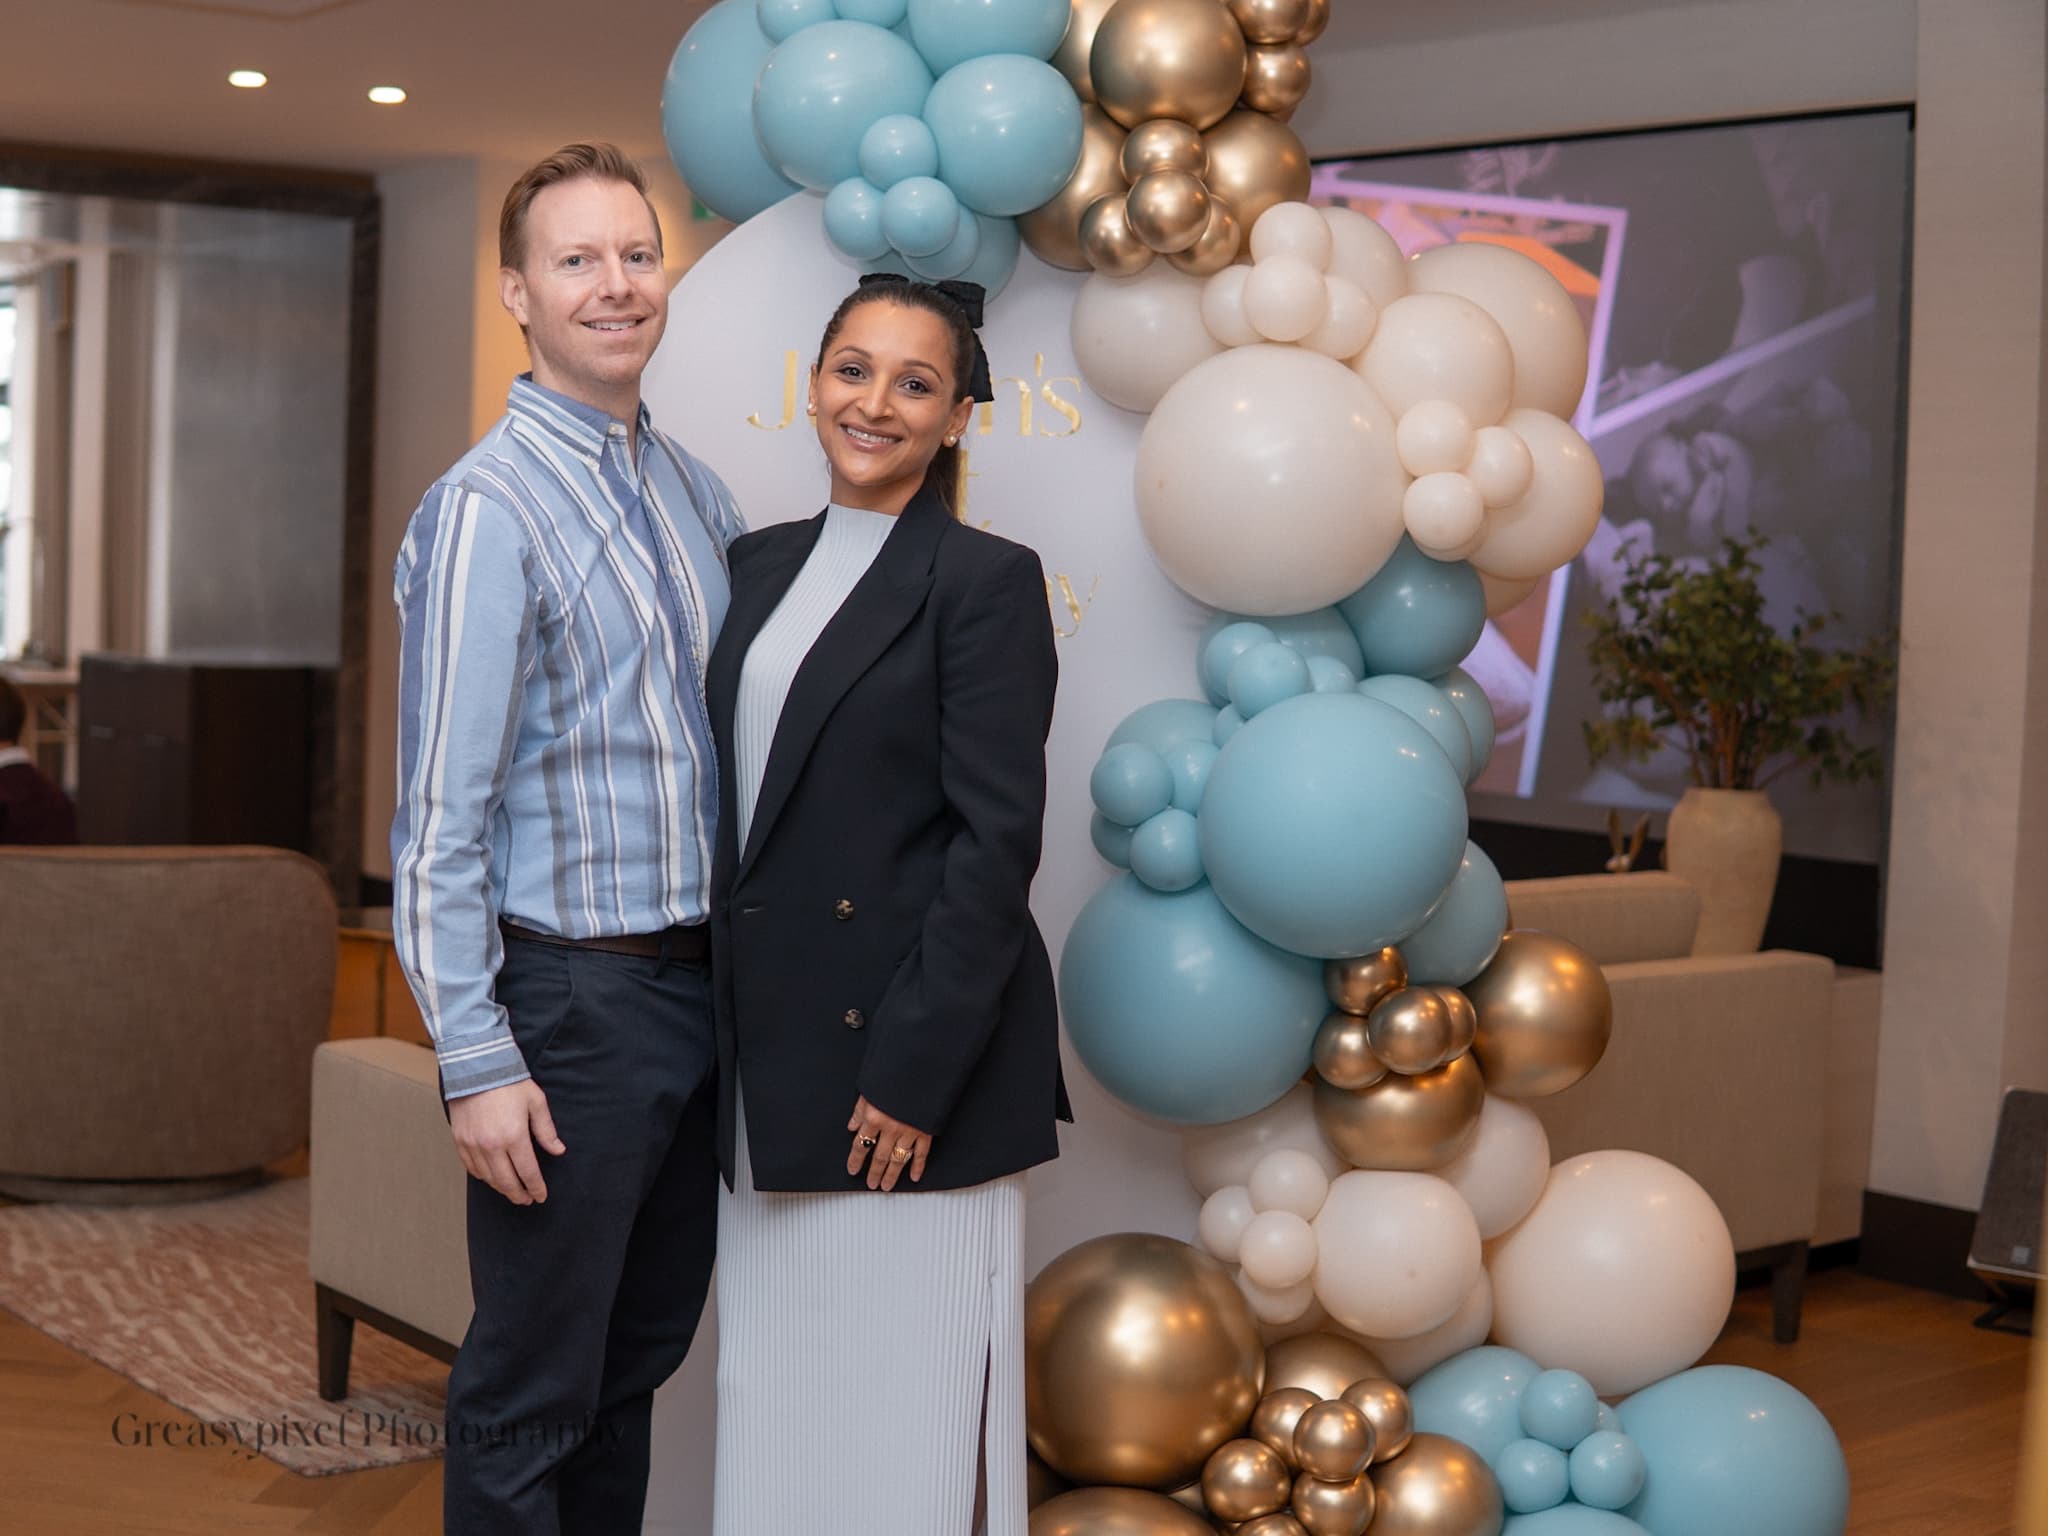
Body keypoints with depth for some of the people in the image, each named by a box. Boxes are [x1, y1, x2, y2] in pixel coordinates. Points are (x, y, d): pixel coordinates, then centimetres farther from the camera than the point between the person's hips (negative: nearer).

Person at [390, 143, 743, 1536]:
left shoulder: (698, 492, 10)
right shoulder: (490, 509, -13)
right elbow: (442, 813, -16)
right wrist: (476, 1062, -19)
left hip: (702, 985, 7)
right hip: (572, 999, -7)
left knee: (639, 1358, 19)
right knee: (534, 1392, 4)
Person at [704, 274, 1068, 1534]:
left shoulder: (986, 580, -7)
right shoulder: (763, 566, 12)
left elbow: (998, 843, -13)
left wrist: (915, 1072, -17)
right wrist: (731, 1033, 11)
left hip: (910, 1054, -6)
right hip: (771, 1053, 7)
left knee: (910, 1393, 1)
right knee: (775, 1393, 14)